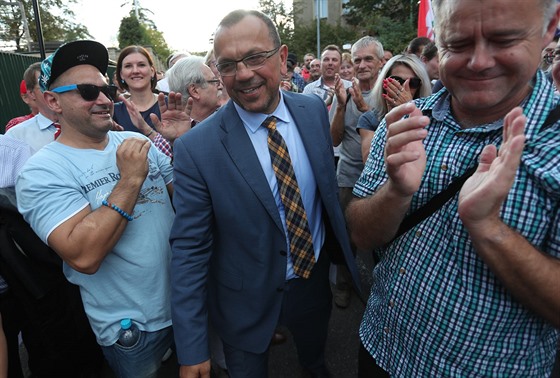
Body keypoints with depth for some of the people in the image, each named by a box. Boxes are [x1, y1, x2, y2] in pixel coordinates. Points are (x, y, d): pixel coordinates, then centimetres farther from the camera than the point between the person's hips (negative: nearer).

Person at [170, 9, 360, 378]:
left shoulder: (314, 110, -10)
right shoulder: (196, 148, -22)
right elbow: (189, 250, -18)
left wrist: (344, 251, 9)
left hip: (316, 277, 4)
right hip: (247, 300, -3)